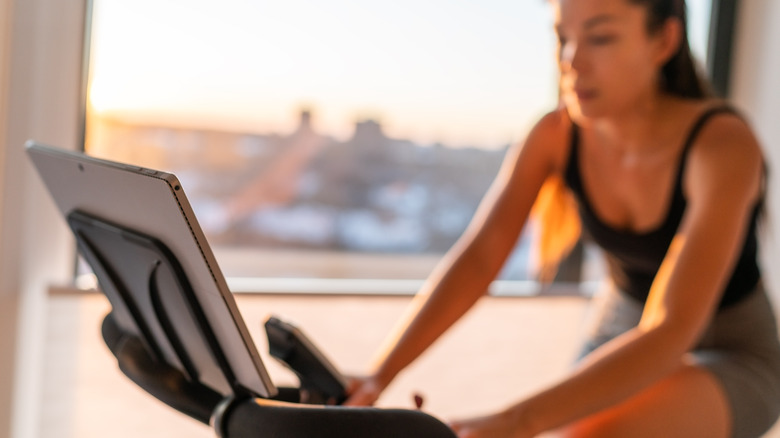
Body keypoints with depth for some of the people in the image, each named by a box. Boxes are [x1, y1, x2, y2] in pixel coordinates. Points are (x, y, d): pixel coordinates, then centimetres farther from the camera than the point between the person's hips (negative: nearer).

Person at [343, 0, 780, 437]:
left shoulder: (724, 143, -31)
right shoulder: (553, 135, -15)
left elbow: (673, 334, -40)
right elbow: (476, 258, -23)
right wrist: (378, 376, -38)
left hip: (730, 366, -5)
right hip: (622, 339, 5)